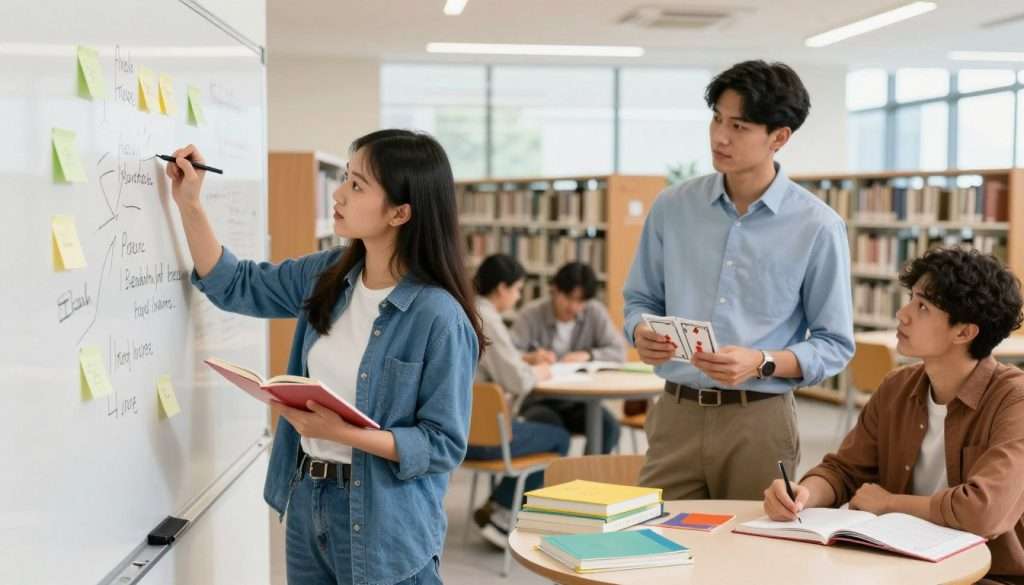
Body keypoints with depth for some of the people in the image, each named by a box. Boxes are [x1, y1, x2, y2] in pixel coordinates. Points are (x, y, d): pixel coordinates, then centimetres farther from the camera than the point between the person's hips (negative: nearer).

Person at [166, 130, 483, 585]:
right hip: (306, 501, 6)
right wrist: (189, 204, 5)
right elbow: (233, 286, 14)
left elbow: (444, 445, -17)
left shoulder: (438, 316, -20)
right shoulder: (326, 275, 0)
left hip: (384, 523, -6)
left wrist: (342, 432, -25)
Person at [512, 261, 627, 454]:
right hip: (538, 401, -2)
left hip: (578, 401, 3)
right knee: (551, 427, -33)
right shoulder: (531, 314, -8)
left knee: (609, 426, -24)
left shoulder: (595, 313, 0)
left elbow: (619, 352, -5)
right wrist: (529, 358, -39)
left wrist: (587, 355, -23)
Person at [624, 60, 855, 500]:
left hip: (759, 421, -2)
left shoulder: (817, 227, -4)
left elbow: (835, 345, -1)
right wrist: (642, 333, -8)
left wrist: (761, 363, -17)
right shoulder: (672, 208, 4)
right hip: (676, 414, 2)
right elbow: (640, 299, 14)